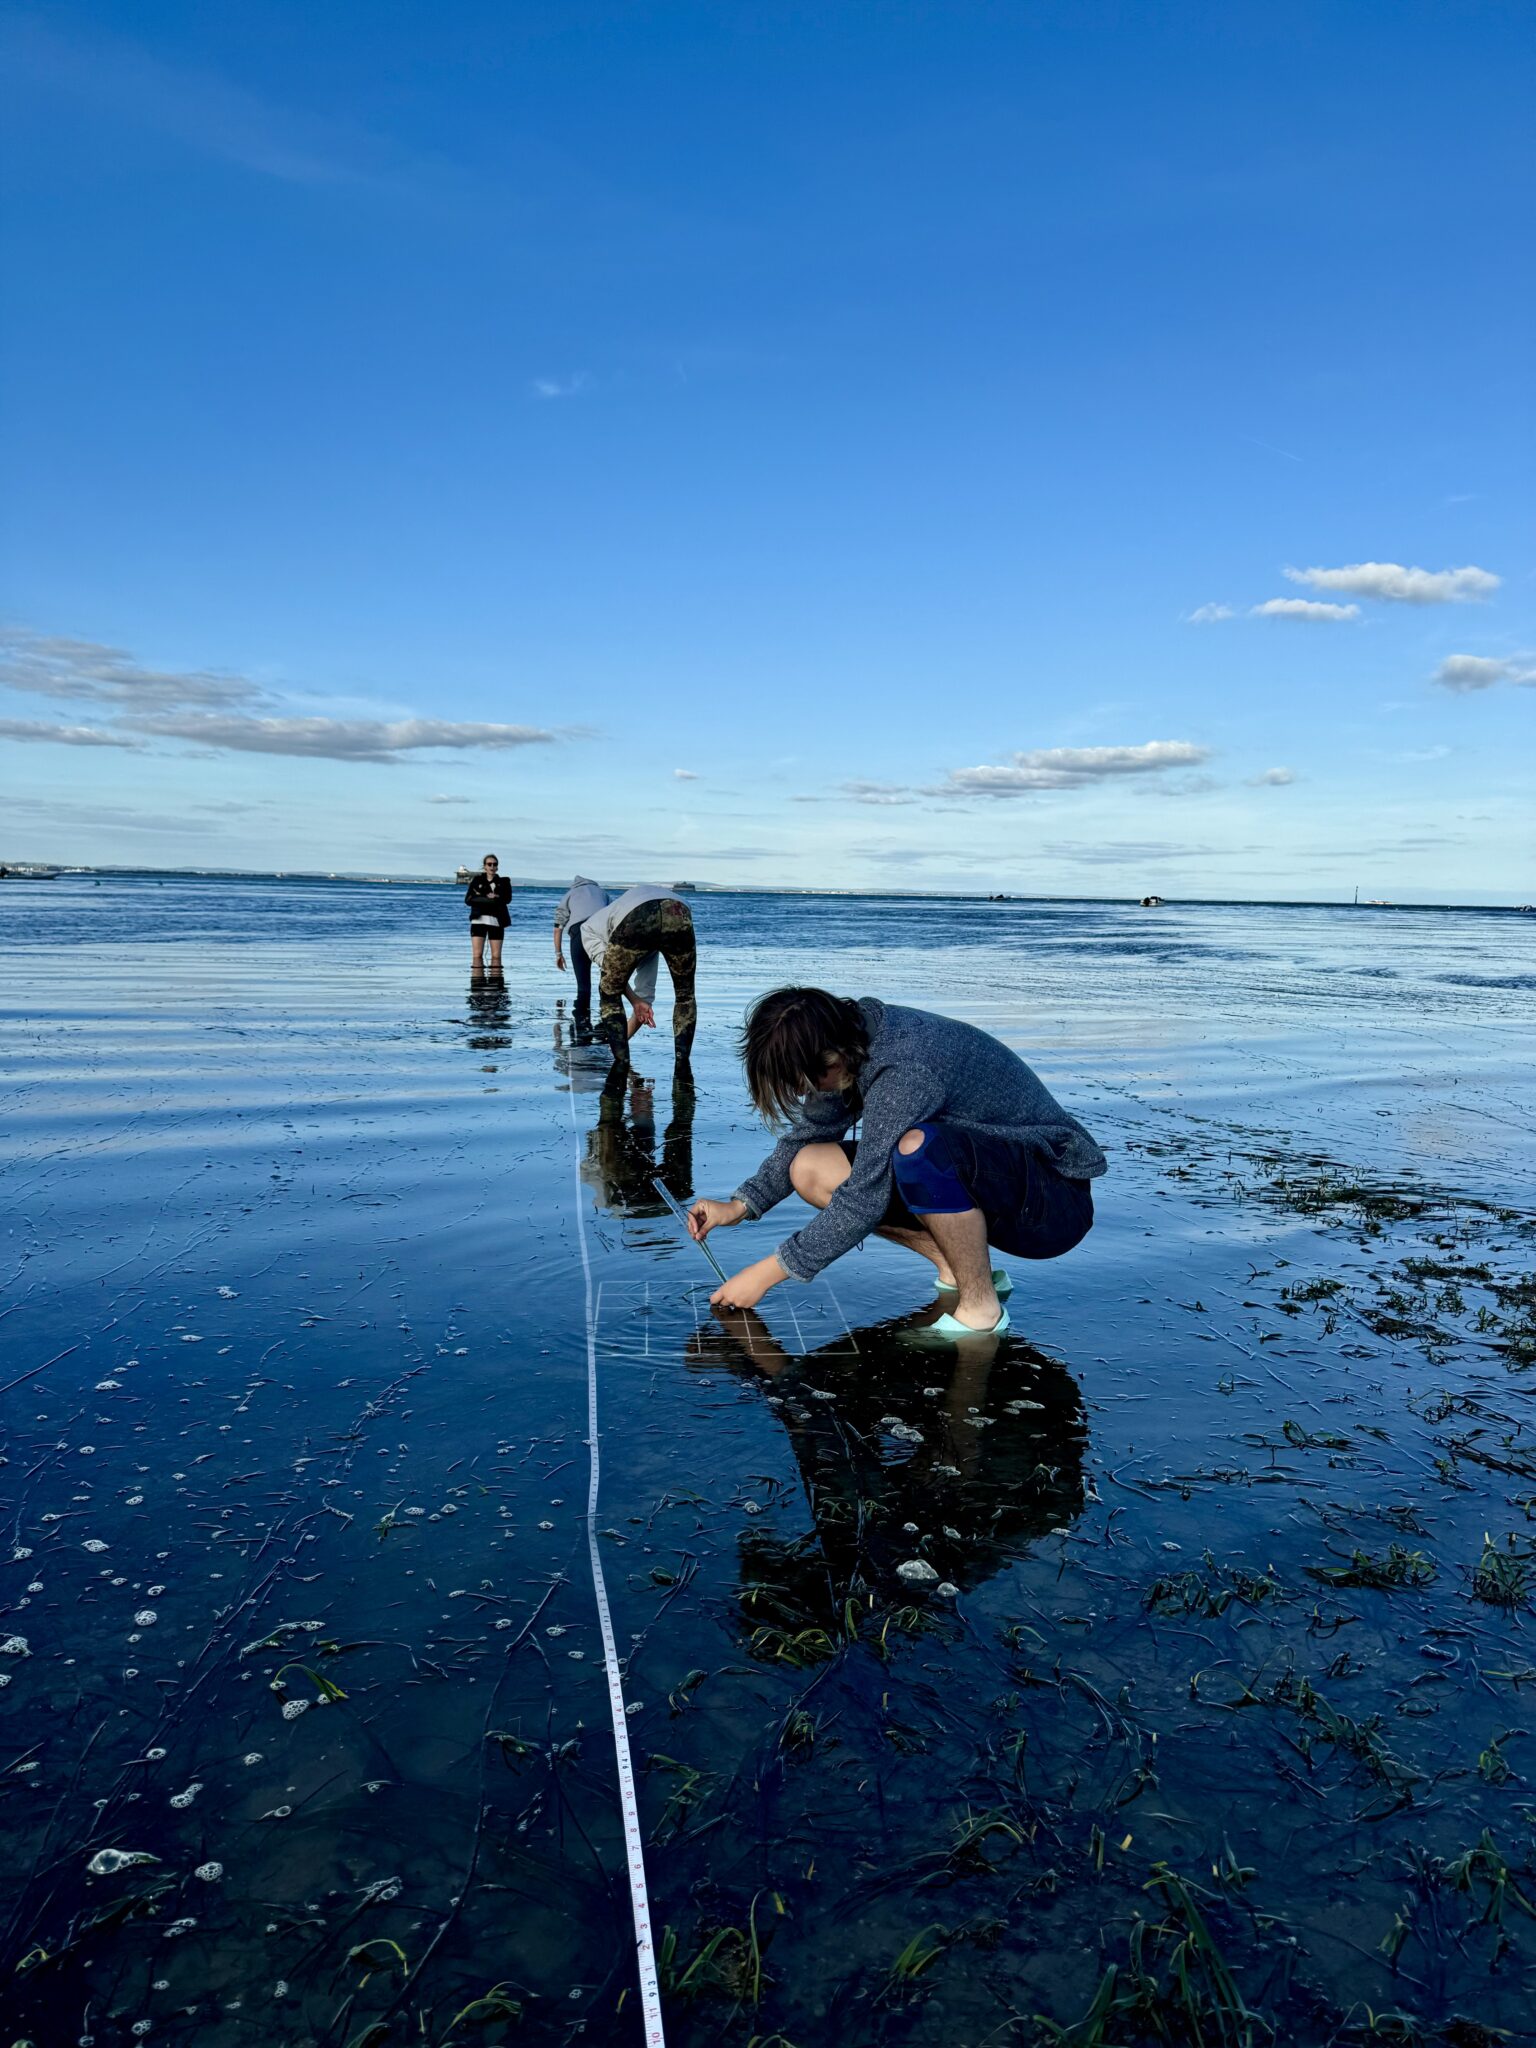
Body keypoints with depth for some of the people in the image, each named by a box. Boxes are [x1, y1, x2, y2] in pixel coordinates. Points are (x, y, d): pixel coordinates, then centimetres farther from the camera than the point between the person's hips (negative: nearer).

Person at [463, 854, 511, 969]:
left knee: (496, 956, 1)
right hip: (478, 920, -1)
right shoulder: (476, 880, 11)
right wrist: (489, 899, -12)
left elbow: (507, 899, -8)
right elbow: (468, 900, -2)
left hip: (496, 921, 1)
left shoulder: (503, 882, 11)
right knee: (477, 955, -9)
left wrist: (482, 898, -10)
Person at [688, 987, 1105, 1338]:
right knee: (811, 1170, -3)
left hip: (1052, 1198, -9)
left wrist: (768, 1273, -17)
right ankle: (957, 1269, 3)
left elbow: (865, 1200, -27)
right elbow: (808, 1136, 12)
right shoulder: (850, 1041, -3)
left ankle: (980, 1305, -17)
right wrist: (739, 1206, 1)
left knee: (918, 1147, -39)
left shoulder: (903, 1070, -29)